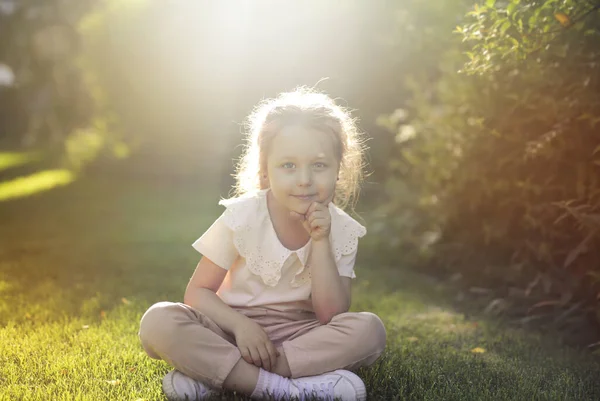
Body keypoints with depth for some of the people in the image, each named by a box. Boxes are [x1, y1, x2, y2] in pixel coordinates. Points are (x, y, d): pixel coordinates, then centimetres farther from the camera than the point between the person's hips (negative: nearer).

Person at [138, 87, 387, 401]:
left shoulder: (341, 231, -7)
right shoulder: (241, 217, -11)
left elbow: (331, 315, -13)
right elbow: (198, 292, -8)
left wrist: (320, 243, -23)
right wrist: (240, 325, -26)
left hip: (300, 337, 2)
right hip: (235, 330, -1)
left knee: (369, 330, -28)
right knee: (158, 322, -27)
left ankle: (215, 376, -27)